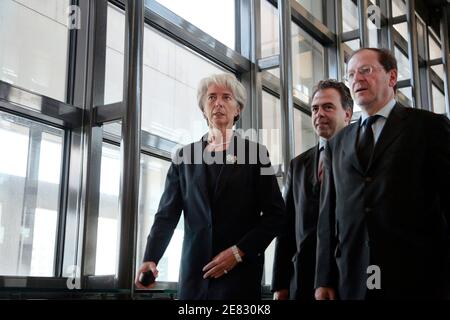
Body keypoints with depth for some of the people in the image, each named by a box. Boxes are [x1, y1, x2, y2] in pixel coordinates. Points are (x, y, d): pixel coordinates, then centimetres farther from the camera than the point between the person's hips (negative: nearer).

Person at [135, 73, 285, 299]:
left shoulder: (255, 153, 2)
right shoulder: (185, 156, 9)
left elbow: (275, 213, -1)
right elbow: (167, 214, 5)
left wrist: (239, 252, -11)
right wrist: (151, 258, -9)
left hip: (240, 273, -2)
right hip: (194, 273, 2)